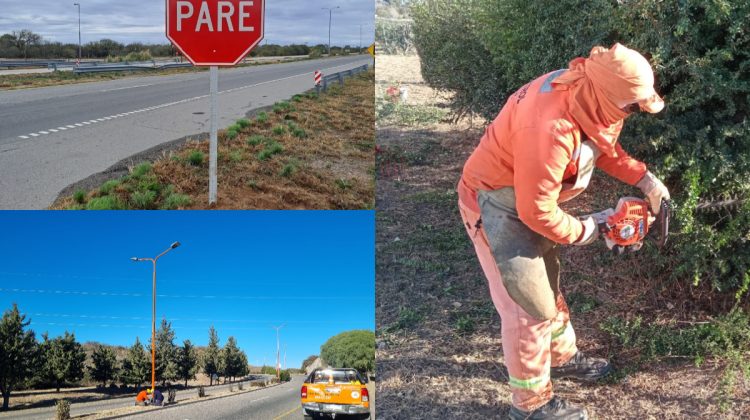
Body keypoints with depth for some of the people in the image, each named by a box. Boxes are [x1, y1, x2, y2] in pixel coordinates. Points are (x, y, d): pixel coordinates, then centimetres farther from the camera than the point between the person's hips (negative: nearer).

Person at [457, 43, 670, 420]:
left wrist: (646, 180, -1)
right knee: (529, 305, 0)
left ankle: (562, 357, 48)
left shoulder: (589, 97, -11)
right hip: (497, 205, -9)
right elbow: (537, 212, -31)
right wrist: (585, 230, -14)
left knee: (547, 283, 25)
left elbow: (605, 148, 11)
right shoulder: (551, 129, -39)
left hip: (528, 197, 9)